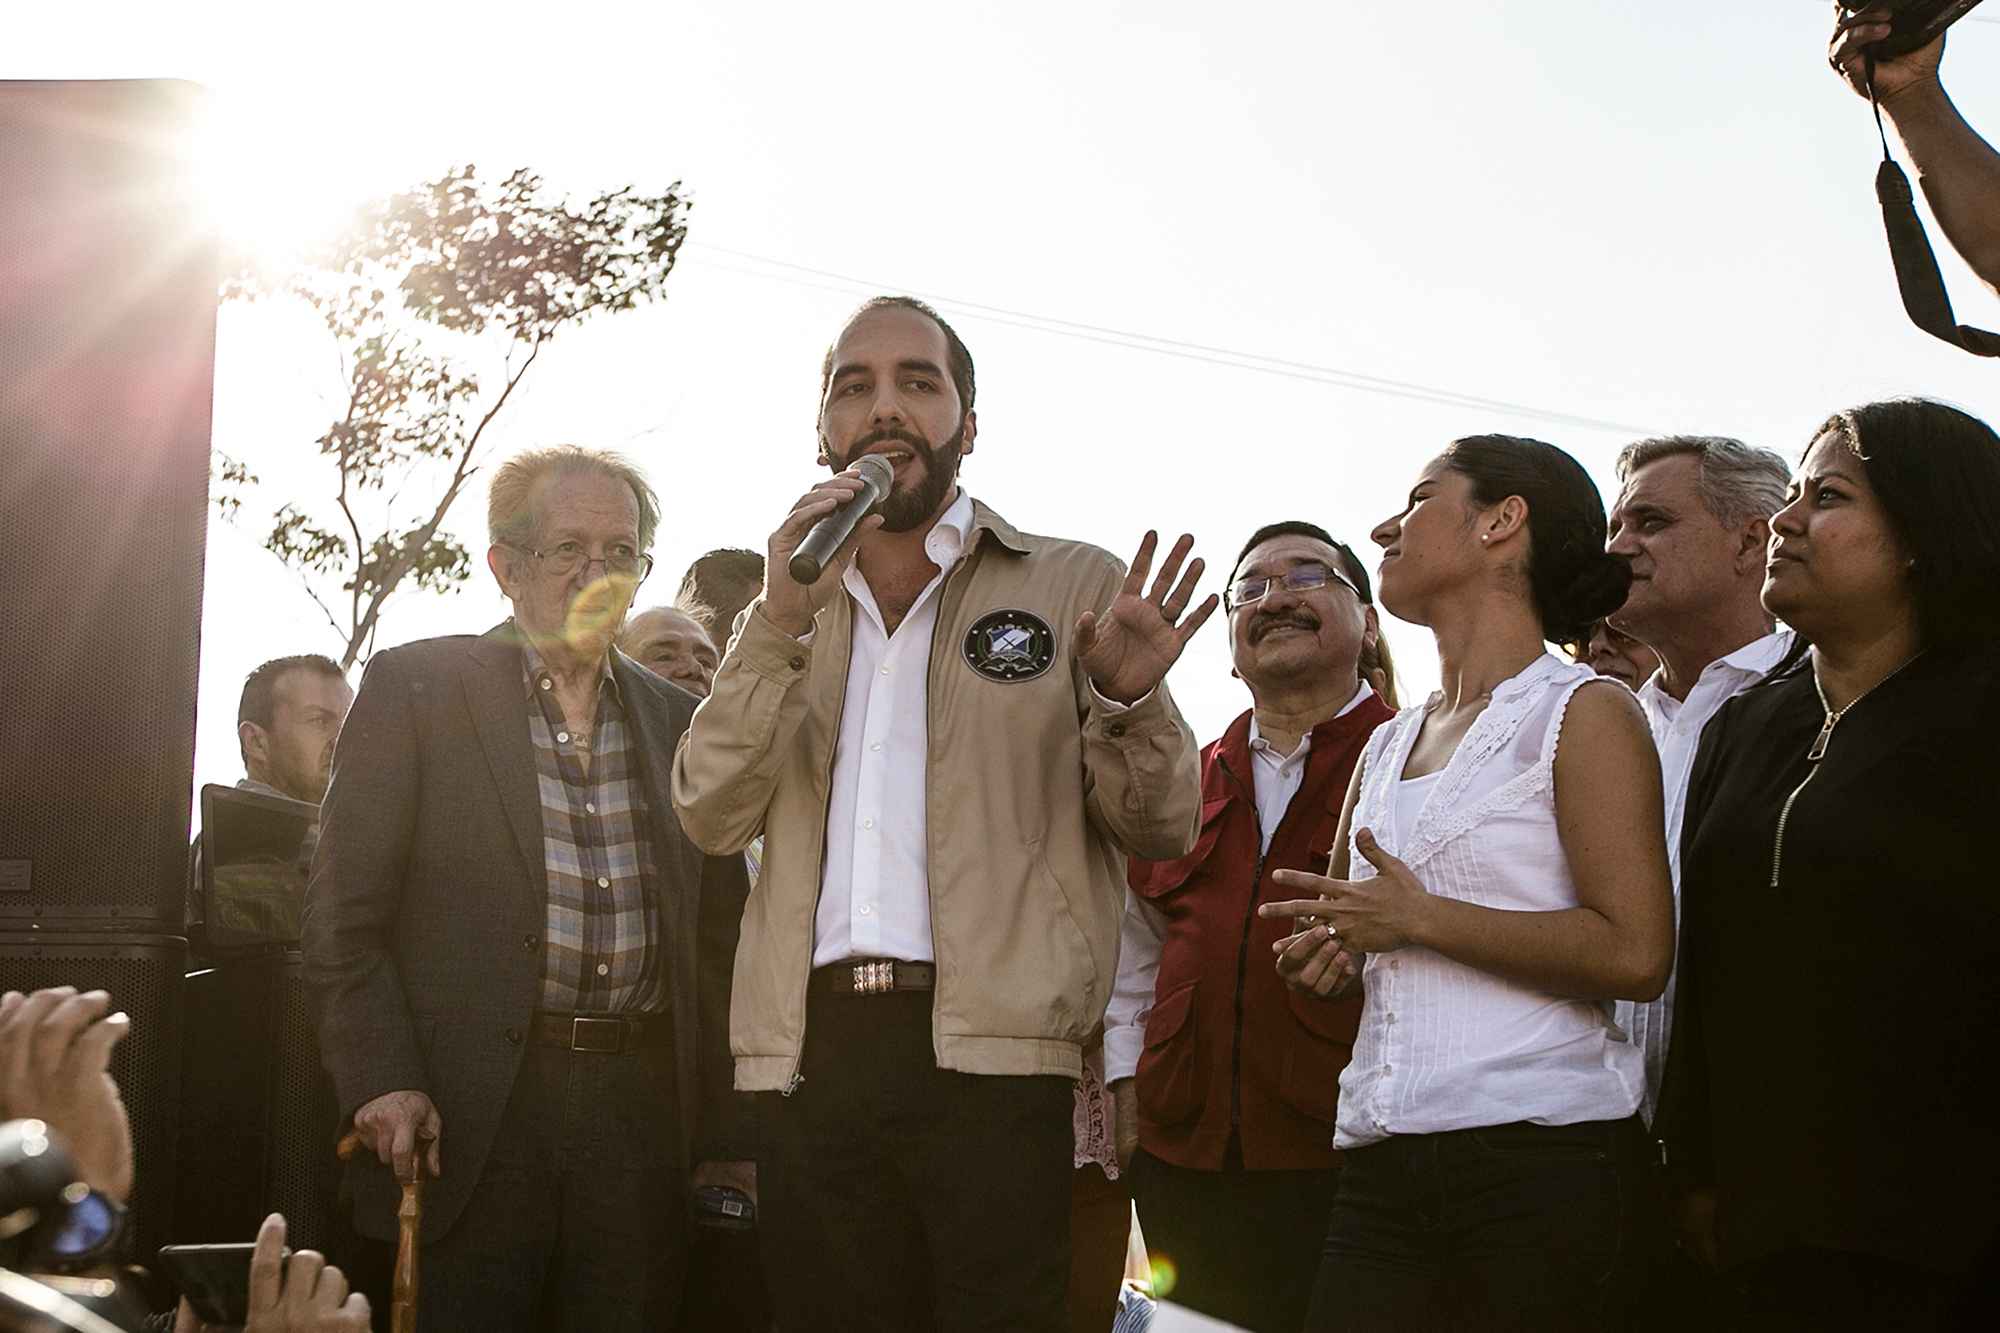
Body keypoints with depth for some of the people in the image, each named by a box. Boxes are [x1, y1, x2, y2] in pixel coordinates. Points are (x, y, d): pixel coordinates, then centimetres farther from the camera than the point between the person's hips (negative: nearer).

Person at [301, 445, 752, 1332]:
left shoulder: (677, 720, 14)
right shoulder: (414, 687, 2)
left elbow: (716, 937, 14)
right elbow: (343, 916, -2)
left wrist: (722, 1132, 8)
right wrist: (381, 1083, -13)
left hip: (641, 1114, 4)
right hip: (471, 1114, -3)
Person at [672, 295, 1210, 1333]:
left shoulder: (1075, 587, 7)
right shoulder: (789, 607, 17)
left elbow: (1161, 829, 4)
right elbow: (712, 815, 4)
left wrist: (1127, 702, -17)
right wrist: (783, 621, -8)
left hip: (993, 1060, -3)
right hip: (813, 1049, 3)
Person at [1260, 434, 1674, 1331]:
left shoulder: (1585, 713, -2)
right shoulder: (1387, 745, 18)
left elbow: (1636, 954, -14)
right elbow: (1338, 925, 28)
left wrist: (1420, 920, -12)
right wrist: (1325, 950, 4)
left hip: (1541, 1156, -6)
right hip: (1382, 1166, 6)